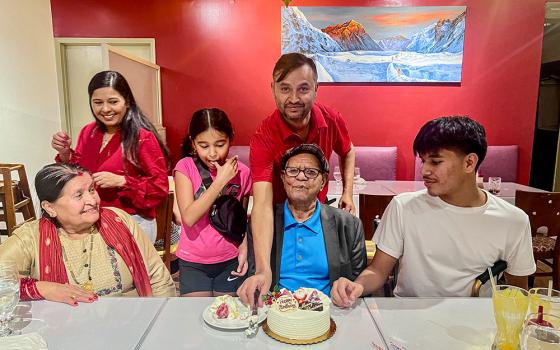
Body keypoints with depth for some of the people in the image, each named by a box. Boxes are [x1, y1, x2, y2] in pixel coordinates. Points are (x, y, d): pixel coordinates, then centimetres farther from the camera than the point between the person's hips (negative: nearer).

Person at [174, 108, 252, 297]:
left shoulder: (241, 172, -6)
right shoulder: (185, 167, -11)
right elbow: (189, 218, -21)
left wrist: (244, 249, -6)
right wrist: (220, 181, -22)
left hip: (230, 261, 2)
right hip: (193, 262, -1)